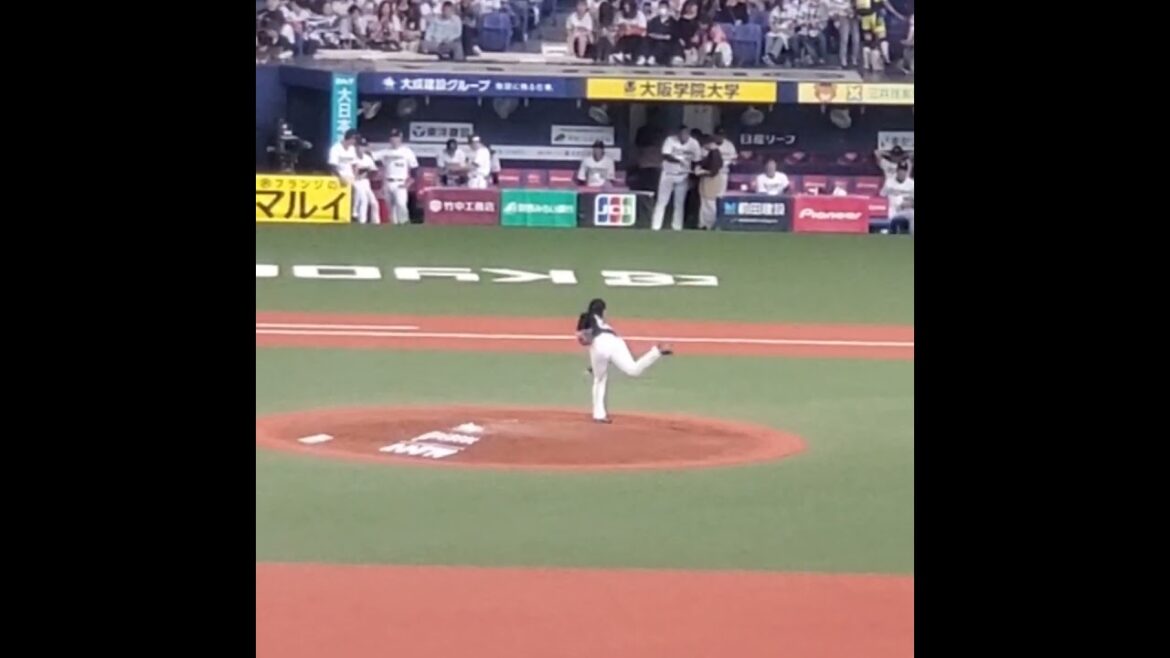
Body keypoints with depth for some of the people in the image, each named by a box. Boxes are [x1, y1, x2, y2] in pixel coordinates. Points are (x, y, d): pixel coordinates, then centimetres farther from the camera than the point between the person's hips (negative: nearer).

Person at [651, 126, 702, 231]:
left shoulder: (693, 143, -9)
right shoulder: (670, 140, -15)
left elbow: (697, 160, -3)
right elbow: (665, 155, -25)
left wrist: (692, 174, -12)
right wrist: (679, 160, -38)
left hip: (683, 176, 2)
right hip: (668, 174, -2)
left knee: (680, 203, 4)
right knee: (662, 201, -2)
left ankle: (677, 227, 9)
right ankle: (656, 226, -1)